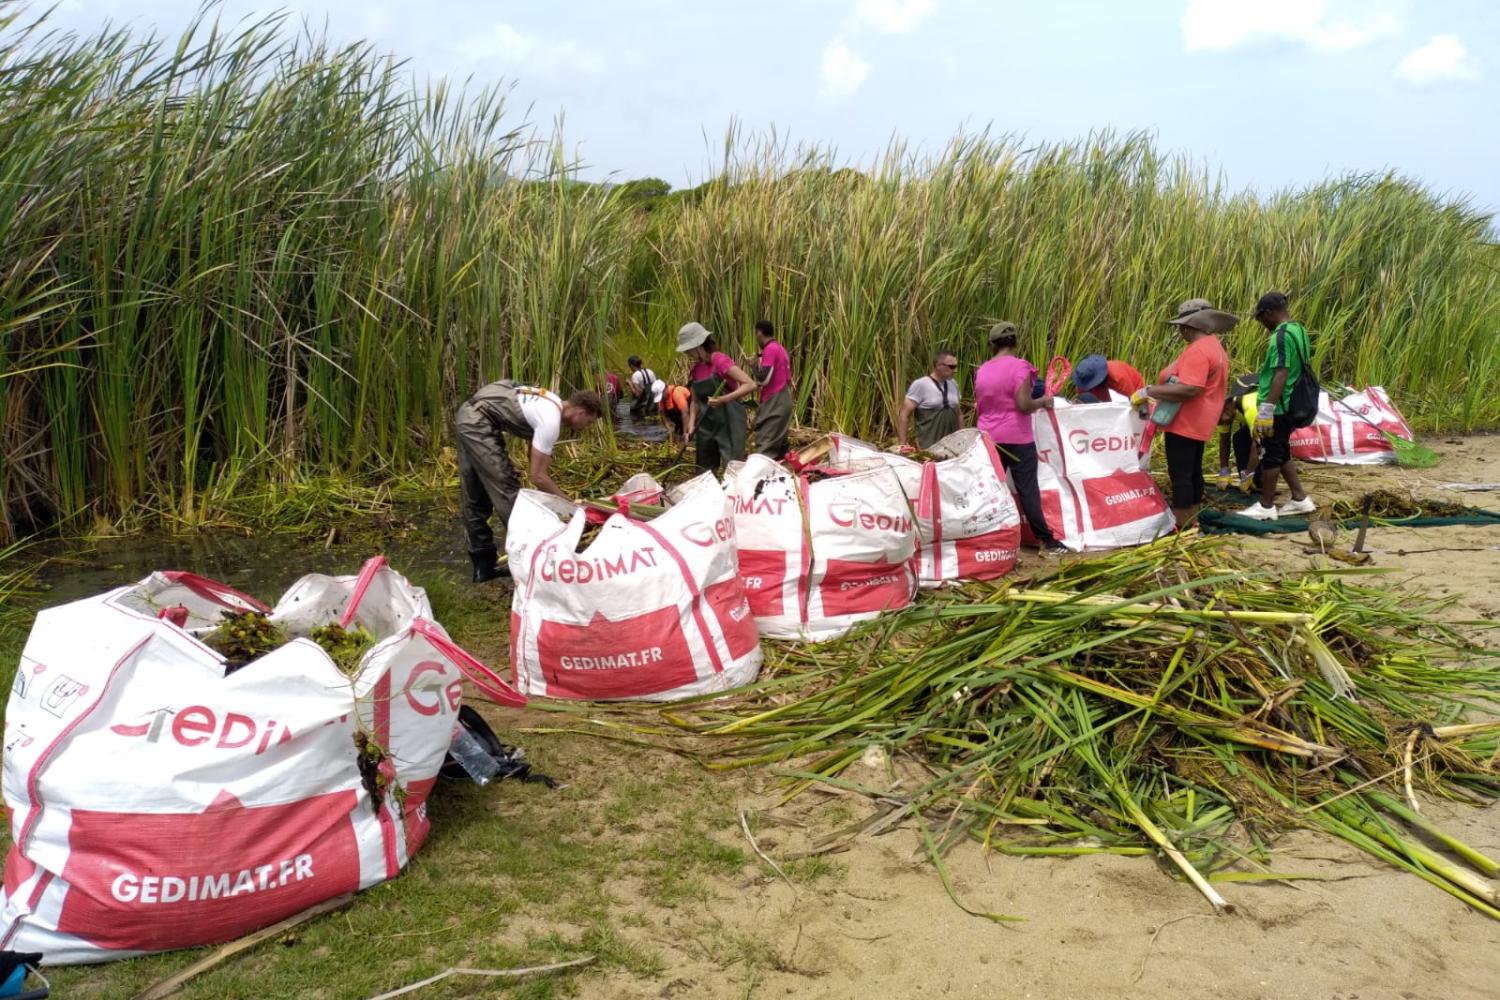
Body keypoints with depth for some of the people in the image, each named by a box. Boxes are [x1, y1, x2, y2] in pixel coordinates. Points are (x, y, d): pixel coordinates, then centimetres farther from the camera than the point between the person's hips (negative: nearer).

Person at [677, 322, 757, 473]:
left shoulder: (720, 360, -15)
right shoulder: (694, 369, 7)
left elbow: (751, 385, -22)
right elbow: (695, 401, 14)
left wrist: (723, 399, -29)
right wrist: (692, 425, -2)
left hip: (728, 422, -8)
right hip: (706, 423, 8)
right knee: (704, 470, 12)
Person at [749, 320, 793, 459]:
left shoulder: (770, 349, -13)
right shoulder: (779, 348, 16)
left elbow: (763, 379, -19)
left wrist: (754, 365, -4)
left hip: (774, 402, -10)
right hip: (782, 400, 10)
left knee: (765, 444, -13)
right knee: (778, 441, 13)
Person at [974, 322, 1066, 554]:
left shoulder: (982, 370, 7)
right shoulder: (1018, 365, -11)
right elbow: (1023, 404, -19)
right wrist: (1043, 401, -2)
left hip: (989, 438, 5)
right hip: (1017, 438, -5)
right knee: (1028, 490, -2)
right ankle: (1047, 541, 2)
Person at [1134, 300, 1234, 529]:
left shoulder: (1198, 350, -21)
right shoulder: (1213, 346, 14)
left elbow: (1189, 389, -31)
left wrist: (1148, 391, -28)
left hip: (1185, 423, -11)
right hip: (1198, 422, 11)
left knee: (1180, 473, -6)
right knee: (1192, 471, 17)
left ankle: (1179, 525, -2)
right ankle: (1191, 520, 25)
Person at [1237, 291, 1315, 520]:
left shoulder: (1281, 335, -20)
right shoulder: (1299, 330, 11)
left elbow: (1281, 374, -26)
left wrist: (1266, 409, -26)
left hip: (1277, 408, -10)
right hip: (1289, 405, 10)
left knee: (1270, 456, 1)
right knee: (1282, 453, 19)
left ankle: (1266, 507, 10)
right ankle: (1300, 499, 24)